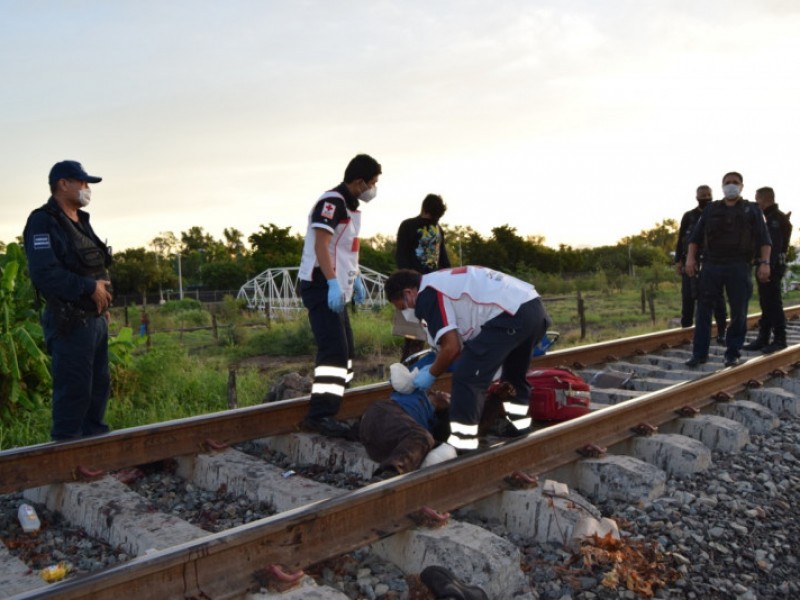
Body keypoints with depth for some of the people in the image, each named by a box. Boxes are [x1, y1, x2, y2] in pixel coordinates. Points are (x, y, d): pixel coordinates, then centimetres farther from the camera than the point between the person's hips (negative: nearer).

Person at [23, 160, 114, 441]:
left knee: (99, 385, 15)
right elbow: (45, 273, -22)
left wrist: (103, 297, 9)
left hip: (95, 319, 9)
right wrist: (90, 288, -19)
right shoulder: (43, 222, -11)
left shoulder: (80, 221, 17)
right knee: (74, 389, -6)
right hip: (70, 323, -9)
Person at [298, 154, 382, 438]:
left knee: (344, 349, 15)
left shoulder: (351, 206, 17)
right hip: (322, 286, -11)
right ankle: (319, 415, -17)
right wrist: (332, 282, -30)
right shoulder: (332, 202, -14)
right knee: (334, 349, -17)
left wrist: (355, 279, 23)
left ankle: (331, 406, 26)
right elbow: (320, 245, -23)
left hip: (336, 288, 11)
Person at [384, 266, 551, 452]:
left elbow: (451, 347, -7)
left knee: (466, 378, -6)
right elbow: (462, 342, 30)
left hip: (512, 316, -10)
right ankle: (520, 429, 41)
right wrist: (436, 365, 33)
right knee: (514, 376, 30)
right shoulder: (444, 281, 27)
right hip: (536, 309, 10)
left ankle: (461, 447, -3)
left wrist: (431, 374, 10)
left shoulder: (426, 295, -2)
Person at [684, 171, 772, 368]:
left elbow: (764, 239, 3)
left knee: (738, 311, 1)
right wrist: (690, 257, -5)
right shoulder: (711, 209, 14)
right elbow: (695, 236, 10)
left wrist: (765, 262, -10)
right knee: (704, 309, -2)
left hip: (738, 268, -1)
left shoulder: (752, 210, 11)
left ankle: (732, 353, 12)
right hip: (711, 265, 1)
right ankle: (700, 353, 2)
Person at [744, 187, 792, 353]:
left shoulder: (777, 218, -12)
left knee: (773, 303, -6)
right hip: (766, 266, 10)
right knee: (766, 303, 10)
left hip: (773, 266, -10)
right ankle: (763, 338, 14)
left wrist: (768, 267, -25)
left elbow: (774, 246, -21)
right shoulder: (769, 217, 18)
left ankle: (779, 339, 0)